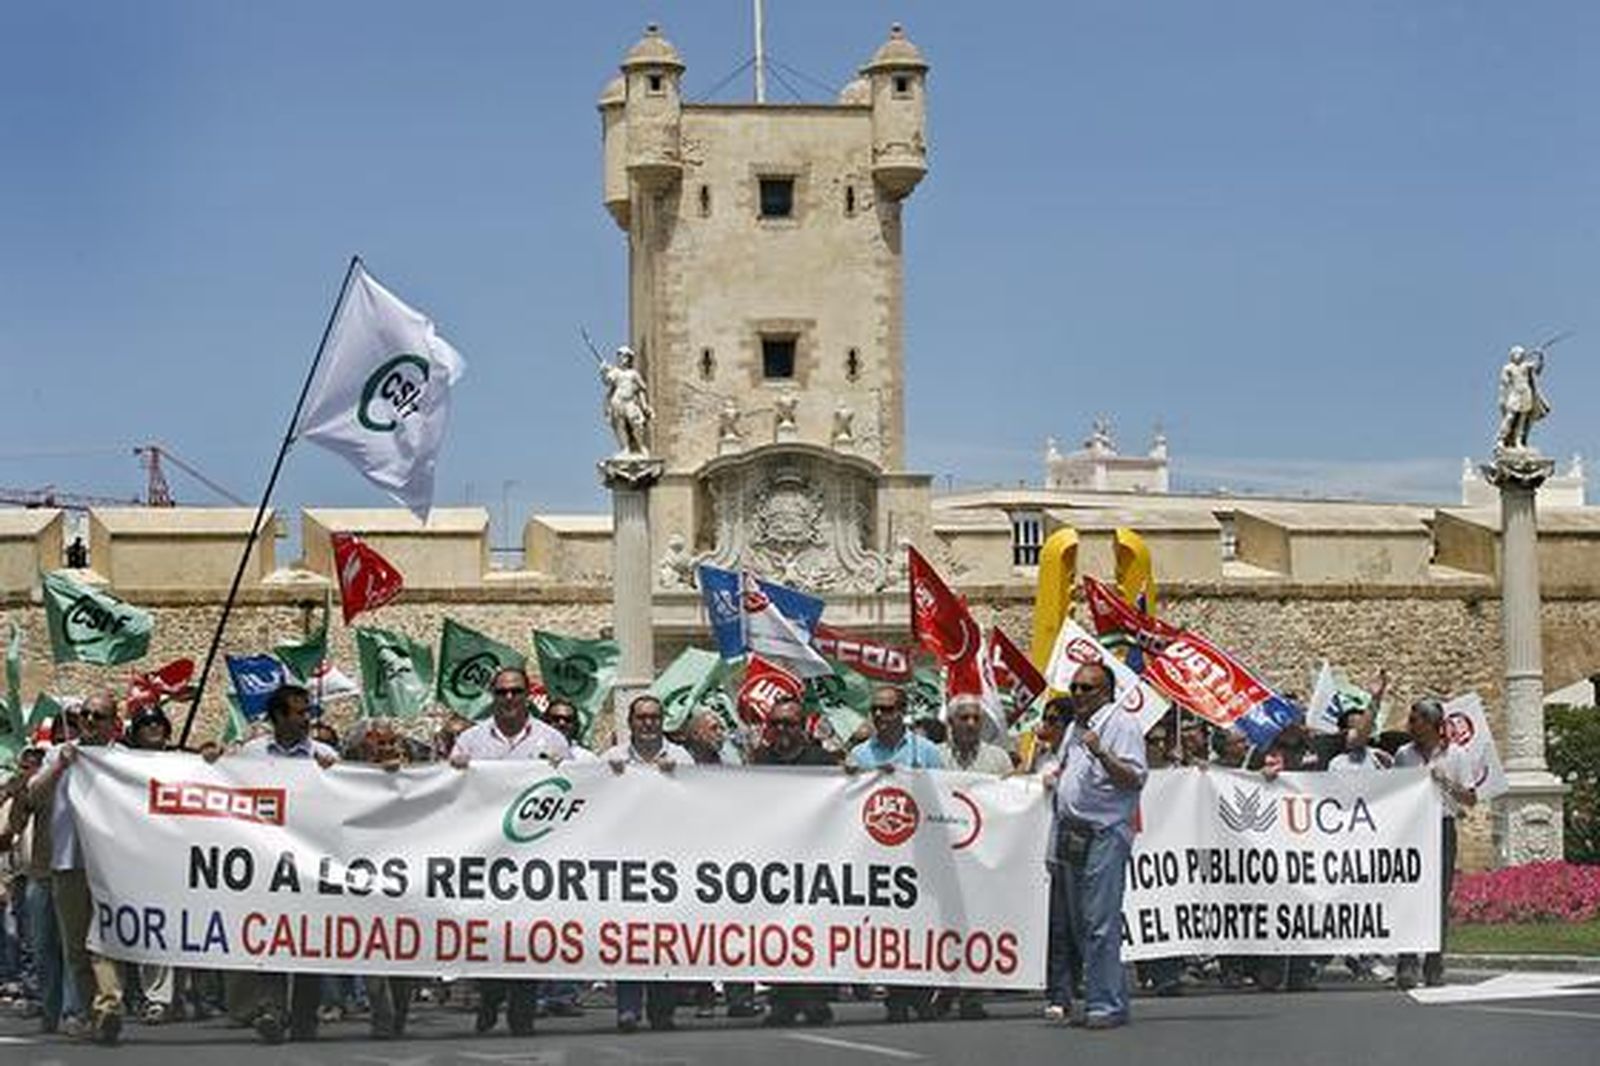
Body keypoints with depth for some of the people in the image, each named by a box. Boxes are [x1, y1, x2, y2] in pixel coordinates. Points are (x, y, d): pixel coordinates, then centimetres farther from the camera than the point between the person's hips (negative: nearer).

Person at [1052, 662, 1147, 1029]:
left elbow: (1135, 779, -15)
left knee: (1101, 923, -11)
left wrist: (1101, 753, -25)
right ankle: (1112, 999, 15)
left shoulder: (1122, 725, -6)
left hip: (1105, 833, -9)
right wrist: (1054, 778, 14)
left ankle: (1105, 1005, -10)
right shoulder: (1074, 728, 21)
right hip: (1073, 831, 9)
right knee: (1080, 923, 9)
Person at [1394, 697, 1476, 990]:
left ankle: (1434, 967, 7)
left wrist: (1446, 783, -11)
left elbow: (1470, 800, 4)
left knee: (1439, 898, 0)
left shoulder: (1456, 755, 4)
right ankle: (1406, 966, -14)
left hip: (1442, 827, -1)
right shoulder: (1403, 755, 10)